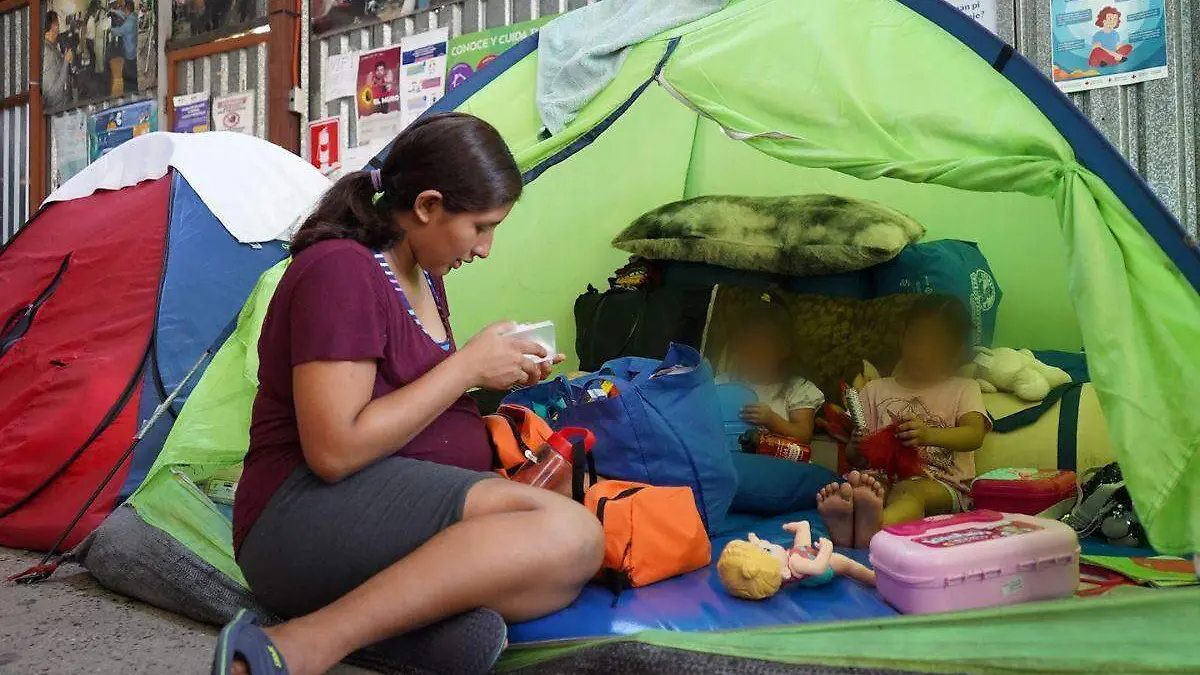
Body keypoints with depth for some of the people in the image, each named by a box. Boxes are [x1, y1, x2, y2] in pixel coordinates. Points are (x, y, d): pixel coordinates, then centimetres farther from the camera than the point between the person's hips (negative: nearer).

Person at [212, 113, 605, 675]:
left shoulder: (423, 276, 14)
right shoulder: (341, 271, -14)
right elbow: (334, 451, -21)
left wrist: (496, 373, 8)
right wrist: (467, 366, -15)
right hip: (302, 519, -8)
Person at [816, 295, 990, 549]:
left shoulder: (964, 389, 18)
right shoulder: (876, 390, 24)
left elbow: (975, 435, -5)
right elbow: (852, 454, 19)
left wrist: (930, 435, -27)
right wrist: (858, 449, -8)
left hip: (943, 485, -2)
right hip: (885, 476, 3)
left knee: (910, 491, -38)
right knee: (857, 481, -34)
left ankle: (876, 526, -72)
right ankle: (845, 520, -68)